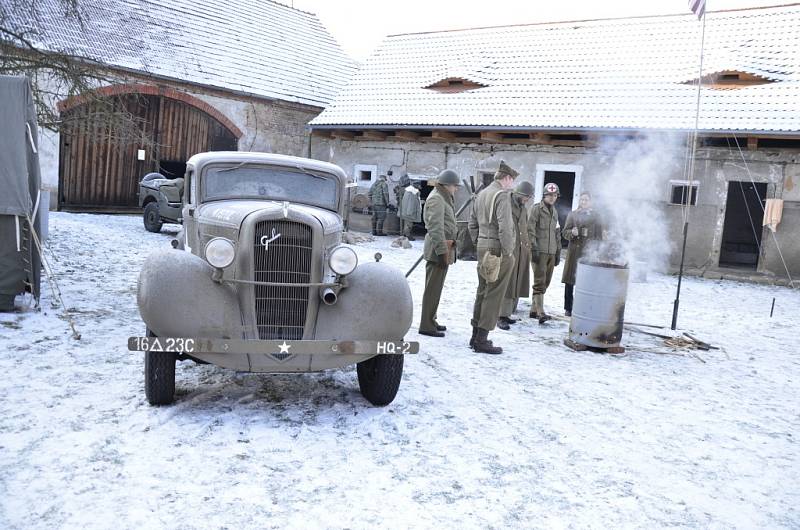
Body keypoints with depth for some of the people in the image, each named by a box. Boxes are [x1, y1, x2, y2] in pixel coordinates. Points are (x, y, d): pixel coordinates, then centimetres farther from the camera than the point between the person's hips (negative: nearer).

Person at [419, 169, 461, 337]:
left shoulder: (444, 198, 18)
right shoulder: (436, 199, -14)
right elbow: (436, 228, -21)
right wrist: (442, 251, -24)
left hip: (445, 247, 11)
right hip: (439, 248, -11)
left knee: (436, 287, 17)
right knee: (433, 288, -6)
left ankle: (431, 321, 27)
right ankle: (426, 326, -1)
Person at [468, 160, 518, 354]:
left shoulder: (482, 194, 14)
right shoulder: (502, 195, -13)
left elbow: (472, 223, 17)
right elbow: (504, 226, -21)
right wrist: (508, 251, -15)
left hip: (483, 248, 9)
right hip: (498, 250, -9)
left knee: (482, 292, 15)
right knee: (494, 295, -3)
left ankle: (476, 336, 22)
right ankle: (482, 340, 0)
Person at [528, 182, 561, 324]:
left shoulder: (555, 212, 20)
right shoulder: (537, 208, -3)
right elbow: (530, 229, -9)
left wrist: (558, 252, 18)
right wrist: (534, 248, -16)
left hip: (551, 252, 7)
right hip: (539, 251, -7)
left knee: (545, 282, 8)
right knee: (539, 282, -12)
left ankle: (534, 310, 17)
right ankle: (541, 313, -16)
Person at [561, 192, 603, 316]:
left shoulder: (595, 217, 9)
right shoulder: (572, 215, 10)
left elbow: (599, 236, 9)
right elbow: (565, 232, 9)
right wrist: (572, 232, -13)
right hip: (574, 251, 1)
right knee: (569, 281, 2)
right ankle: (568, 308, 10)